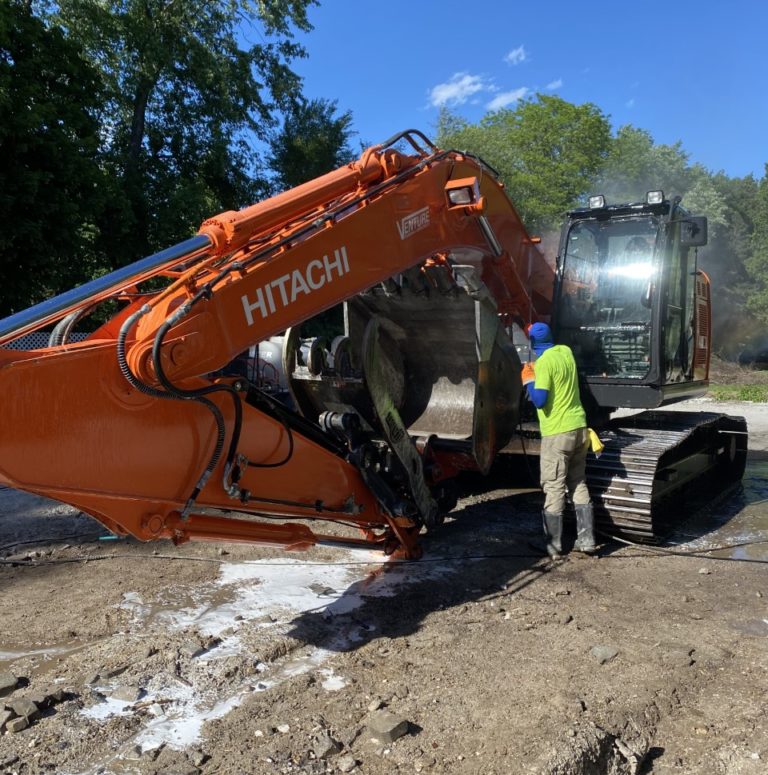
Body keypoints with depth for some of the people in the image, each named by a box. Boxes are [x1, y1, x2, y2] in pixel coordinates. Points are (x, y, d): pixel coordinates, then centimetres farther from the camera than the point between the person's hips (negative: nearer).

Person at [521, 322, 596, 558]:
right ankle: (586, 539, 17)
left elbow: (540, 401, -18)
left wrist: (528, 380, -4)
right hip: (579, 427, 7)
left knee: (554, 489, 1)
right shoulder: (566, 352, 8)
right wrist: (537, 329, 33)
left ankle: (553, 545, 7)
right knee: (579, 485, 14)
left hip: (557, 433, -7)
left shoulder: (544, 362, -14)